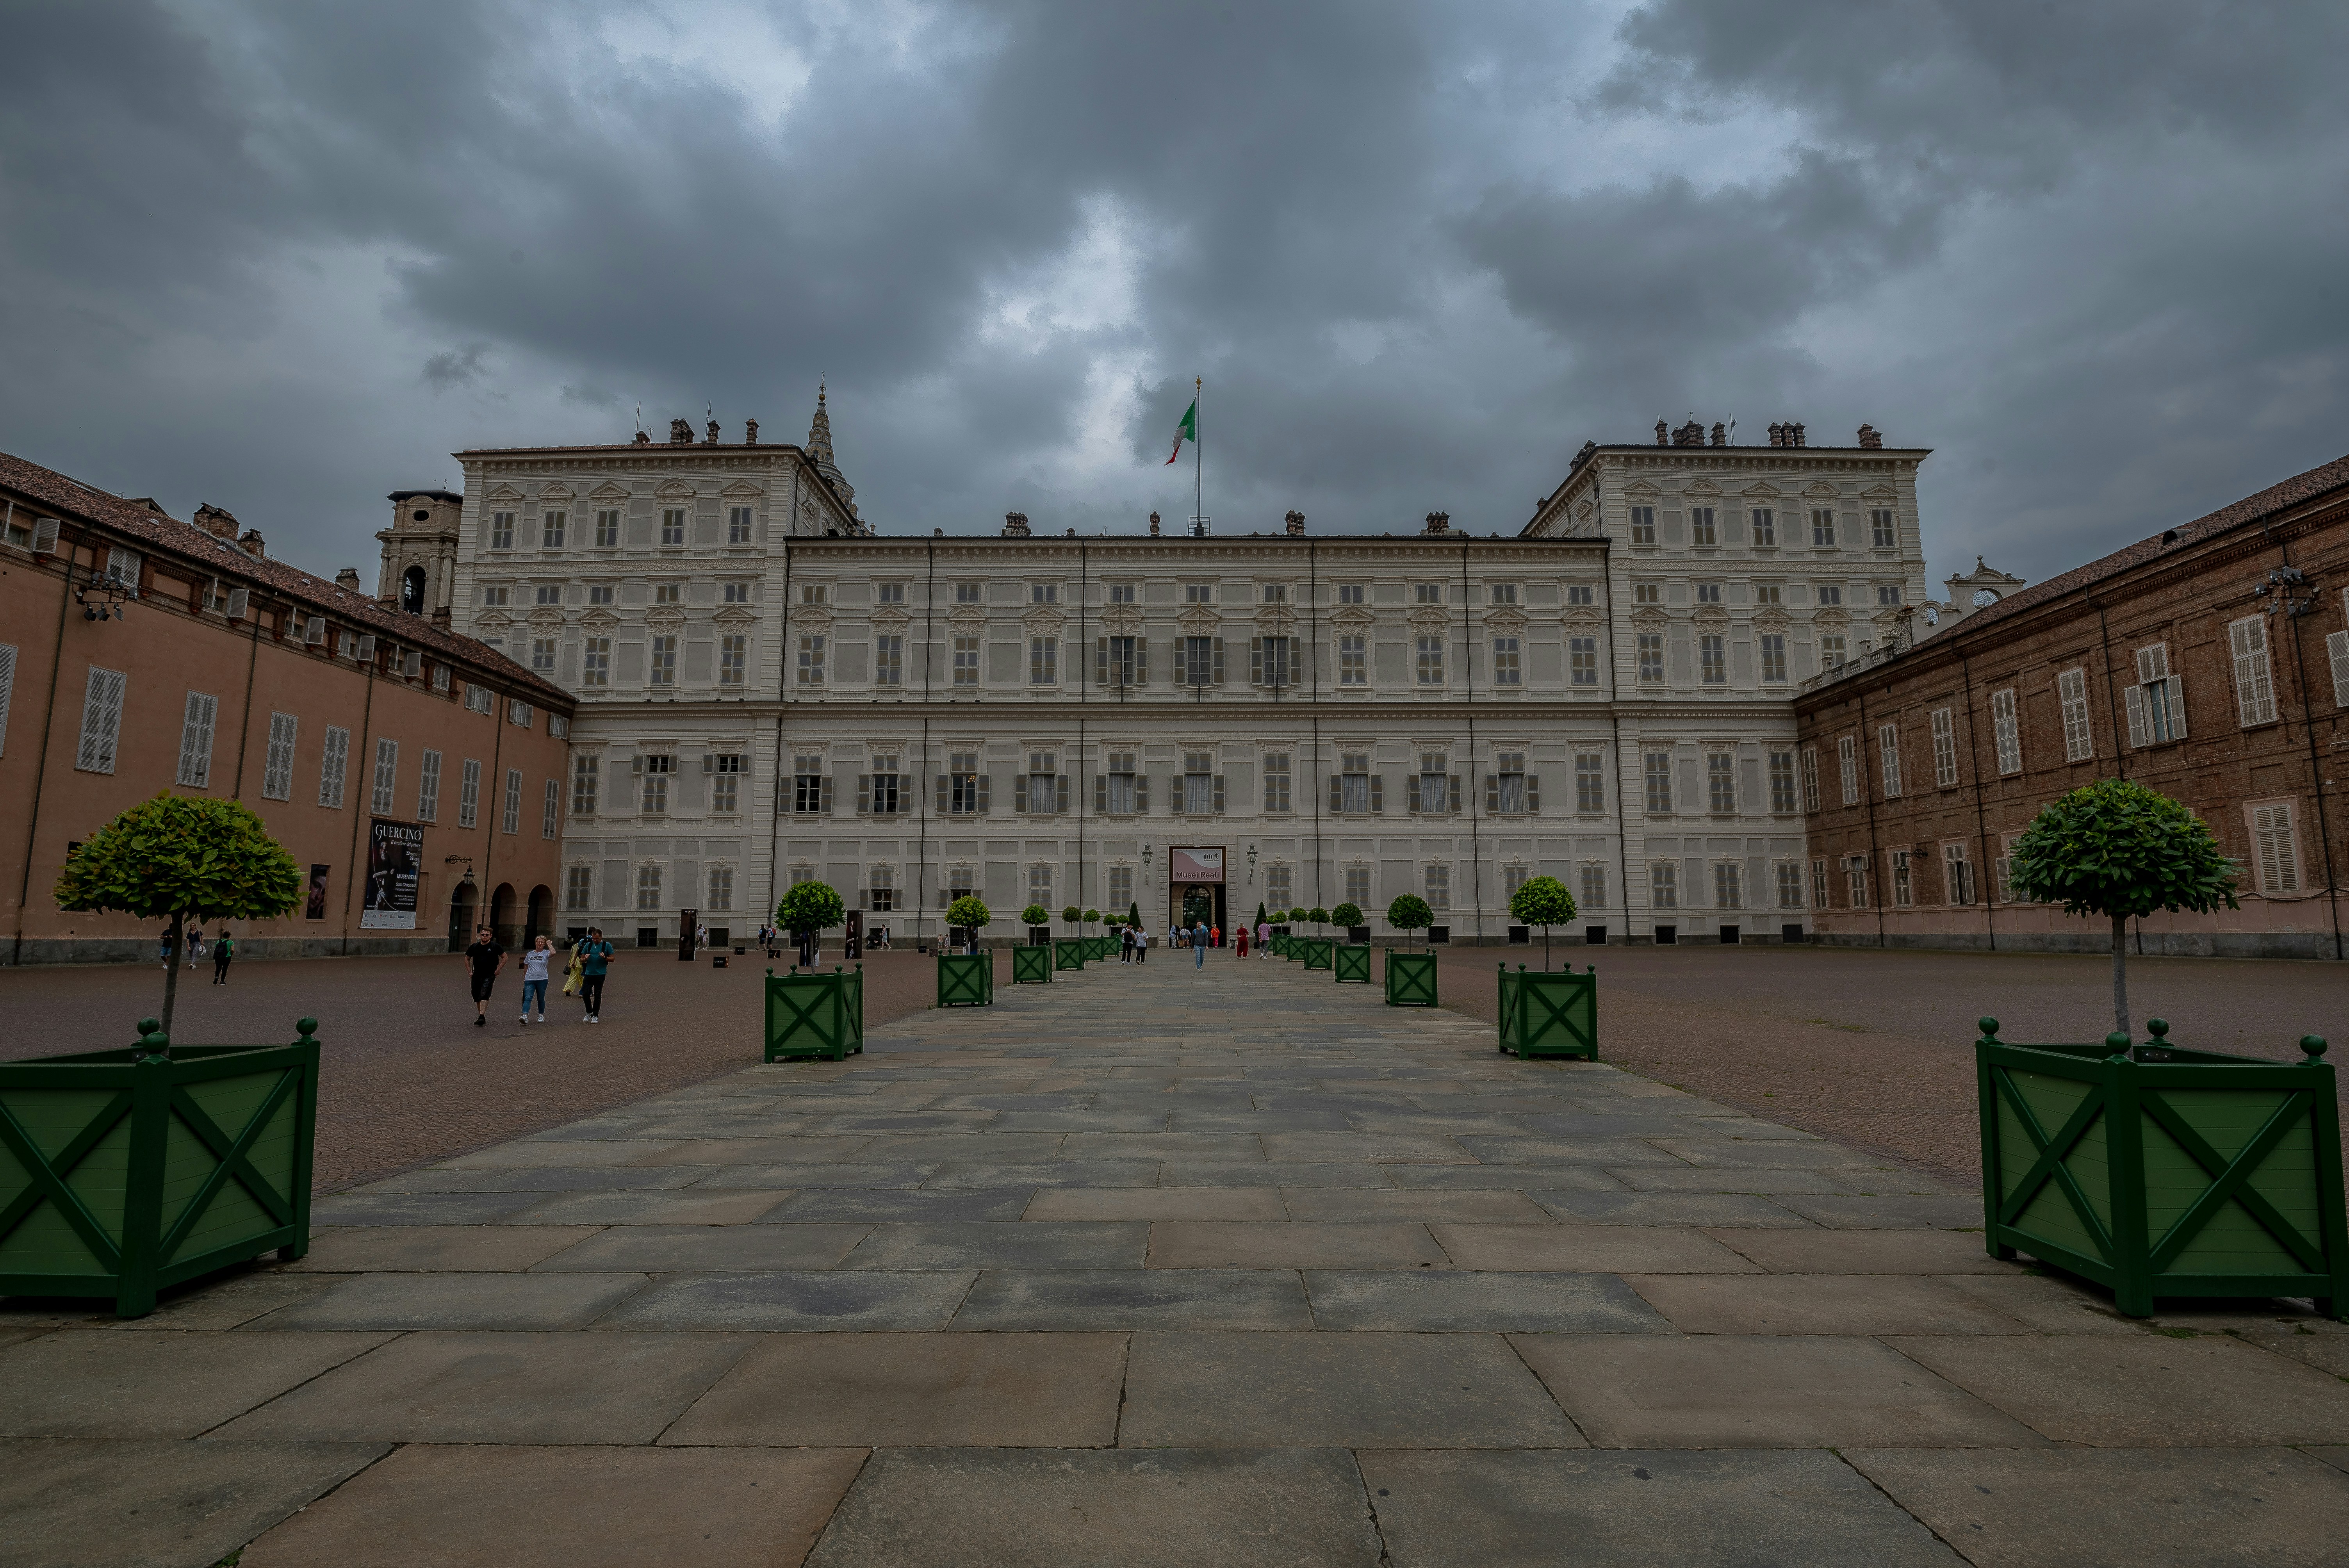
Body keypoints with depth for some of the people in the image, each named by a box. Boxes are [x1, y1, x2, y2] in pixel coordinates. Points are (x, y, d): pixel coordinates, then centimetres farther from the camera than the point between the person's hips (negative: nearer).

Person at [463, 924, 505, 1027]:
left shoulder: (495, 946, -3)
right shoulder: (474, 946, 7)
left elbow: (505, 957, 4)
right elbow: (467, 959, 20)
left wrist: (498, 970, -2)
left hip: (489, 975, -5)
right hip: (477, 975, 5)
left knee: (484, 995, -18)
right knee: (476, 997, 9)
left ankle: (482, 1017, -24)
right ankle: (481, 1016, 22)